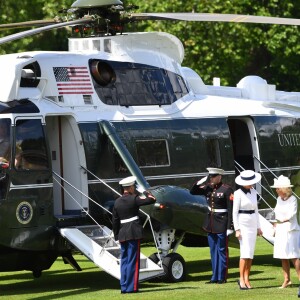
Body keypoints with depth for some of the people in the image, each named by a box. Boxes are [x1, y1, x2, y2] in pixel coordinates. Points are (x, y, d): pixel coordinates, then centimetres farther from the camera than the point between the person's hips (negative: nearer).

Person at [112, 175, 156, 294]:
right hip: (134, 233, -6)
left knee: (124, 261, 11)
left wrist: (117, 235, 17)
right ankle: (131, 287, -4)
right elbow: (152, 200, -8)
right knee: (133, 260, -2)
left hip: (122, 234, 6)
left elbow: (115, 221, 10)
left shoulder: (117, 202, 9)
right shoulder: (134, 199, -8)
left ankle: (124, 287, 12)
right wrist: (146, 193, 11)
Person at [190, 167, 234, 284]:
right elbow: (192, 192, 13)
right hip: (210, 224, 7)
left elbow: (231, 210, -13)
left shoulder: (227, 190, -12)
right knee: (213, 251, 11)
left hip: (221, 224, -7)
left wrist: (230, 227, -17)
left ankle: (222, 277, 6)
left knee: (222, 251, 0)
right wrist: (201, 182, -3)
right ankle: (215, 277, 18)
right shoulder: (208, 188, 7)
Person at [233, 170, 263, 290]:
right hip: (242, 223, -6)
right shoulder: (238, 194, -9)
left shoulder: (253, 192, 10)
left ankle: (247, 279, 7)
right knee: (245, 252, -14)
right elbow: (234, 212, -9)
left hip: (252, 224, 6)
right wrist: (237, 229, -15)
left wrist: (258, 227, 14)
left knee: (250, 253, 4)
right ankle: (241, 279, -11)